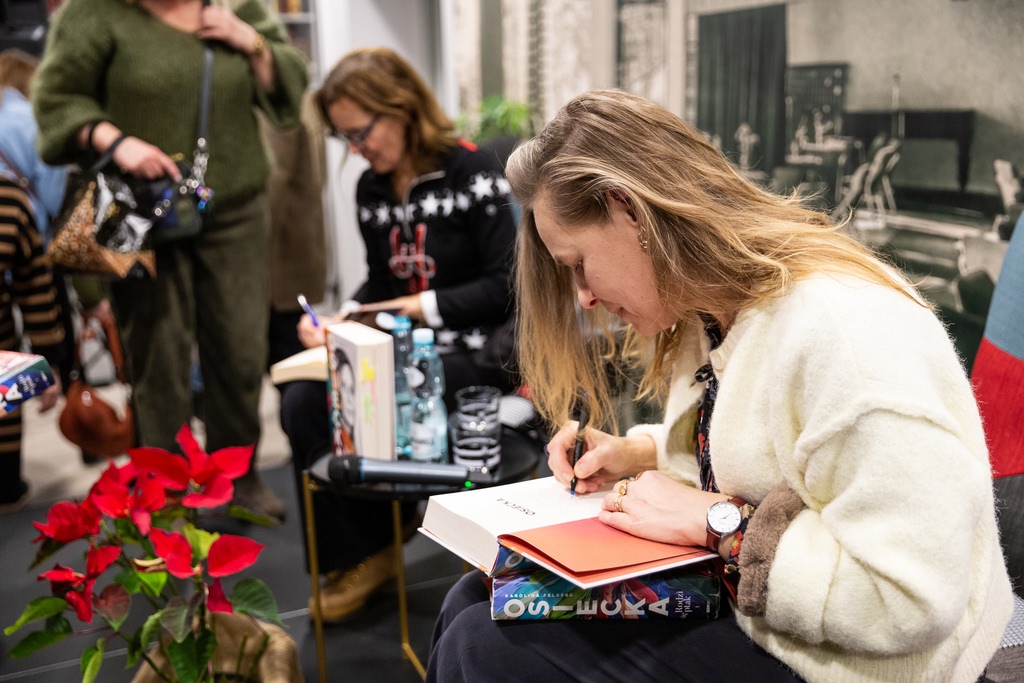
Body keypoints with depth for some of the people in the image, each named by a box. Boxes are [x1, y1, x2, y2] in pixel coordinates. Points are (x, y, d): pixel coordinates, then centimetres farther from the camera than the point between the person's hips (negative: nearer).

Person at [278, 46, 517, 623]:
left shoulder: (472, 172, -9)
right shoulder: (371, 190, 12)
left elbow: (506, 286, -13)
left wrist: (416, 307, -15)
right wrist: (336, 320, -1)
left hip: (472, 350, -6)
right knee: (300, 401, -19)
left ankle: (372, 551, -2)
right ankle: (353, 553, 0)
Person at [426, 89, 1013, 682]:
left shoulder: (842, 325, -27)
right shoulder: (714, 313, 4)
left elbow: (910, 600, -29)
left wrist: (716, 522, -22)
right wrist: (641, 453, 1)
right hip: (731, 600, 9)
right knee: (475, 603, 1)